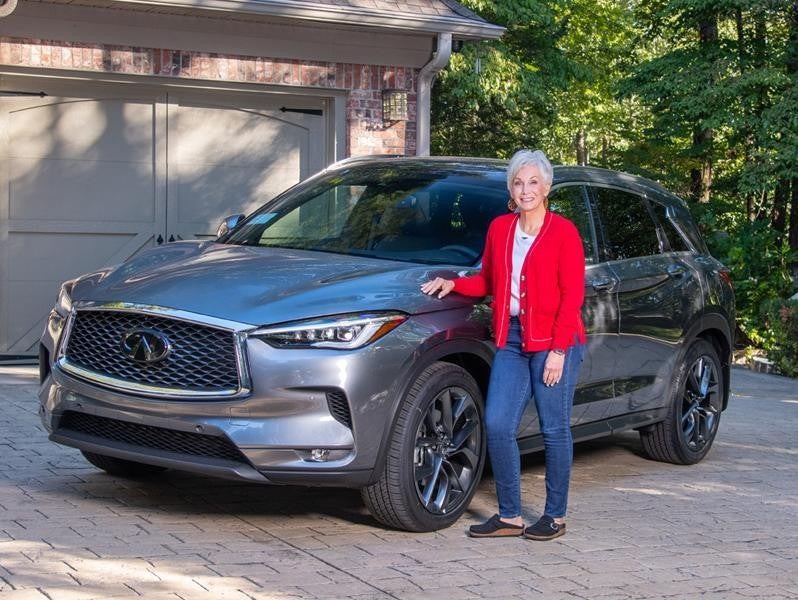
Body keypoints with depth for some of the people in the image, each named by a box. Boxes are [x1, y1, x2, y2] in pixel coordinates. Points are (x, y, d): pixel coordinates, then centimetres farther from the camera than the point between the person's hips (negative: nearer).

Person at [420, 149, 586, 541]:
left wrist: (558, 350, -14)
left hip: (554, 343, -5)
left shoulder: (563, 232, -6)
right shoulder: (499, 228, 11)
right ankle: (509, 516, 9)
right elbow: (488, 282, 20)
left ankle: (555, 516, 15)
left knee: (554, 430, 3)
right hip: (511, 341, 5)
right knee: (497, 426, -2)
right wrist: (453, 284, 2)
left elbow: (572, 296, -9)